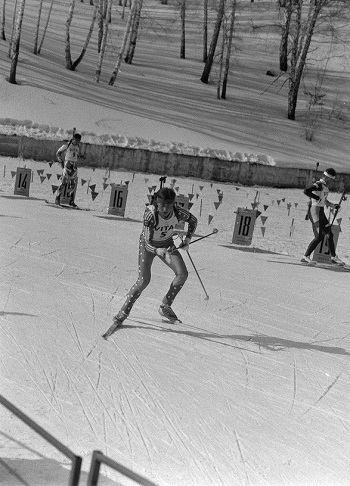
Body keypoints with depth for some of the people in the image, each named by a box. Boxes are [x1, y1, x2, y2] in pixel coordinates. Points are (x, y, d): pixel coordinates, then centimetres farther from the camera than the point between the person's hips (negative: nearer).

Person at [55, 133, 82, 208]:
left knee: (74, 184, 3)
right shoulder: (67, 145, -6)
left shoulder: (78, 146, 10)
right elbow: (58, 153, 2)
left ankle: (72, 201, 7)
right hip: (67, 164, -5)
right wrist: (61, 162, -2)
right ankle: (57, 198, -4)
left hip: (74, 166, 5)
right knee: (63, 182, -10)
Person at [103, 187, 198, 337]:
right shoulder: (150, 214, -36)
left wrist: (188, 239, -10)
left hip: (167, 245, 4)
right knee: (144, 280, -17)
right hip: (148, 244, -4)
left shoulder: (178, 212, -25)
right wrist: (158, 251, -57)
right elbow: (148, 240, -39)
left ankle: (165, 306, 5)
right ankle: (123, 313, -3)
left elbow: (193, 220, -2)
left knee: (182, 274, -13)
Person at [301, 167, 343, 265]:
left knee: (329, 234, 12)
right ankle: (306, 257, -10)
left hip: (321, 213, 10)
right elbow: (306, 191, -28)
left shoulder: (325, 186, 17)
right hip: (315, 212, -10)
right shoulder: (318, 184, -13)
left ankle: (333, 257, 23)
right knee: (319, 236, -14)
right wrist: (317, 198, -21)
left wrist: (333, 206, 18)